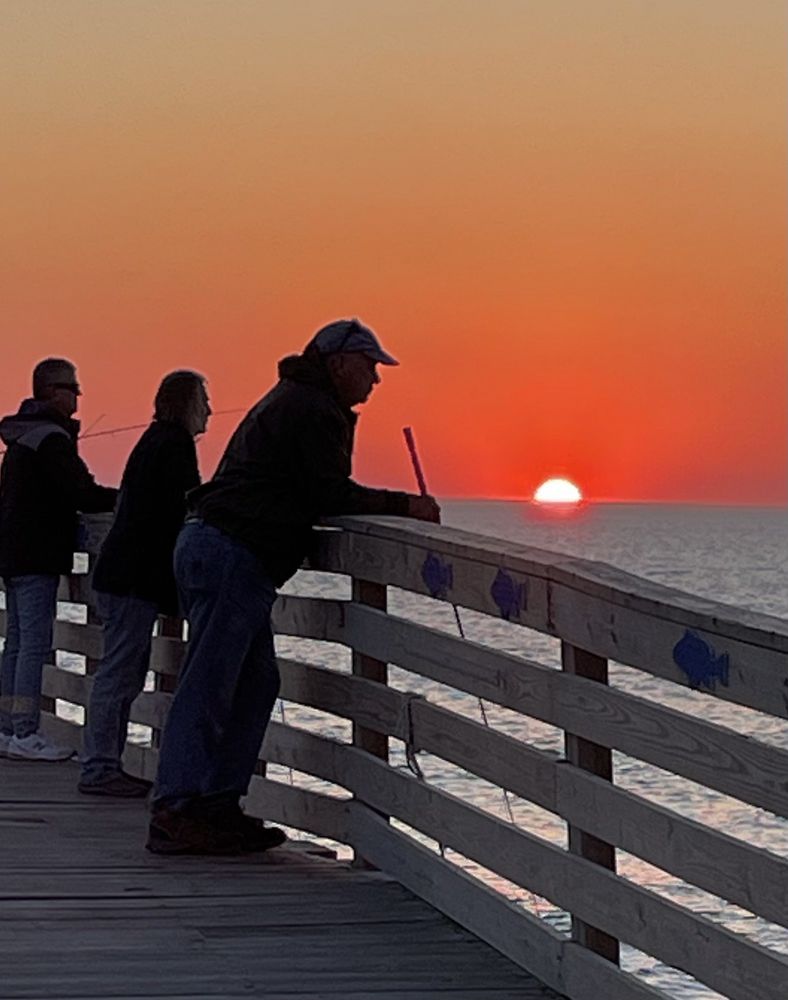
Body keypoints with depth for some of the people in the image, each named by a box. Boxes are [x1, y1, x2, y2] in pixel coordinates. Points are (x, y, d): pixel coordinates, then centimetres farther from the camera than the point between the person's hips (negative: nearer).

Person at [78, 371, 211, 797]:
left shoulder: (158, 442, 19)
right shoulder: (173, 445, -12)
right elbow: (180, 514, -17)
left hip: (124, 574, 11)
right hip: (135, 578, -11)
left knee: (126, 673, 12)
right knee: (119, 671, -8)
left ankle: (102, 765, 15)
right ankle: (99, 768, -7)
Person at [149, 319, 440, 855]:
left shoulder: (293, 400, 25)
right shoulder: (313, 410, -10)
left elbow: (312, 497, 25)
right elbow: (331, 497, -15)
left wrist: (389, 507, 15)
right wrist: (404, 505, -6)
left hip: (210, 545, 11)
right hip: (232, 554, -11)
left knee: (256, 683, 10)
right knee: (206, 685, -11)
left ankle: (219, 805, 10)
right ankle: (175, 813, -13)